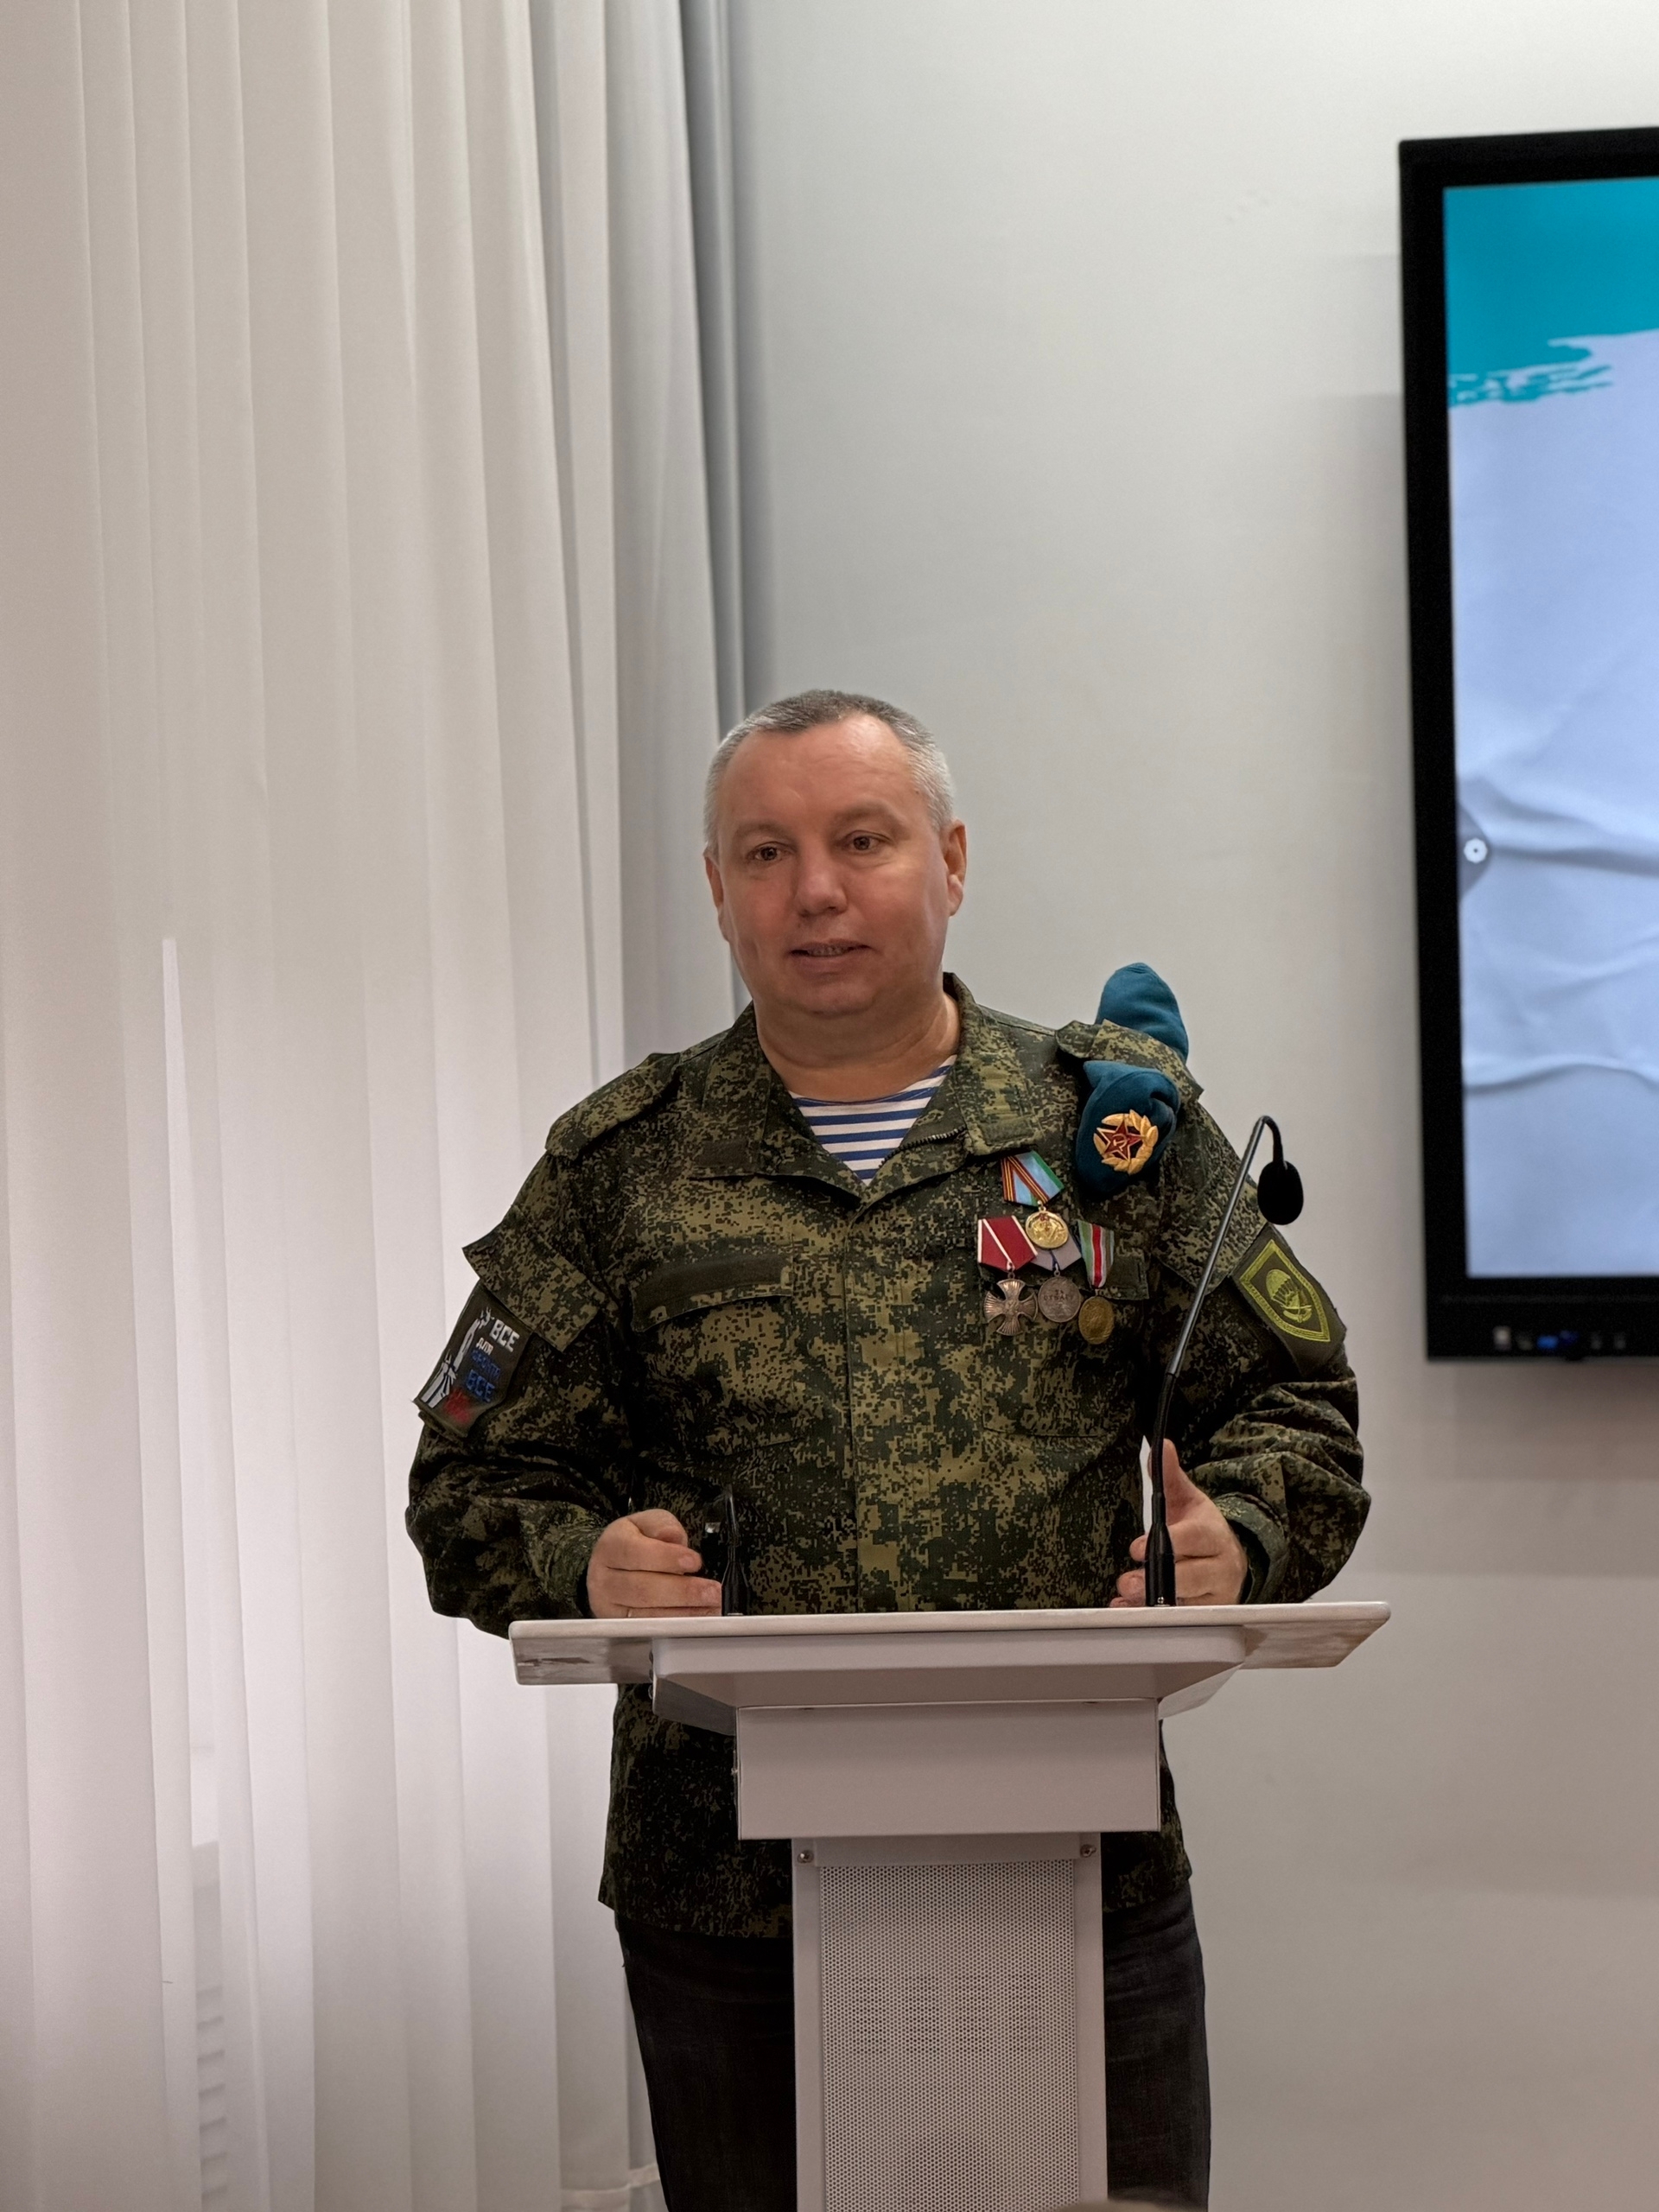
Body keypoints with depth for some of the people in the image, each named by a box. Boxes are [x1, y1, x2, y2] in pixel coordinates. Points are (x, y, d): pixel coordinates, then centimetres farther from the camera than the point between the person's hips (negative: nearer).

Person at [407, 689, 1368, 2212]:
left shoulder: (1118, 1122, 6)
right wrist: (585, 1562, -13)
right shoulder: (621, 1170, 6)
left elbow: (1293, 1402, 10)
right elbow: (479, 1480, 7)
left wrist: (1237, 1536, -11)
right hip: (728, 1899, 0)